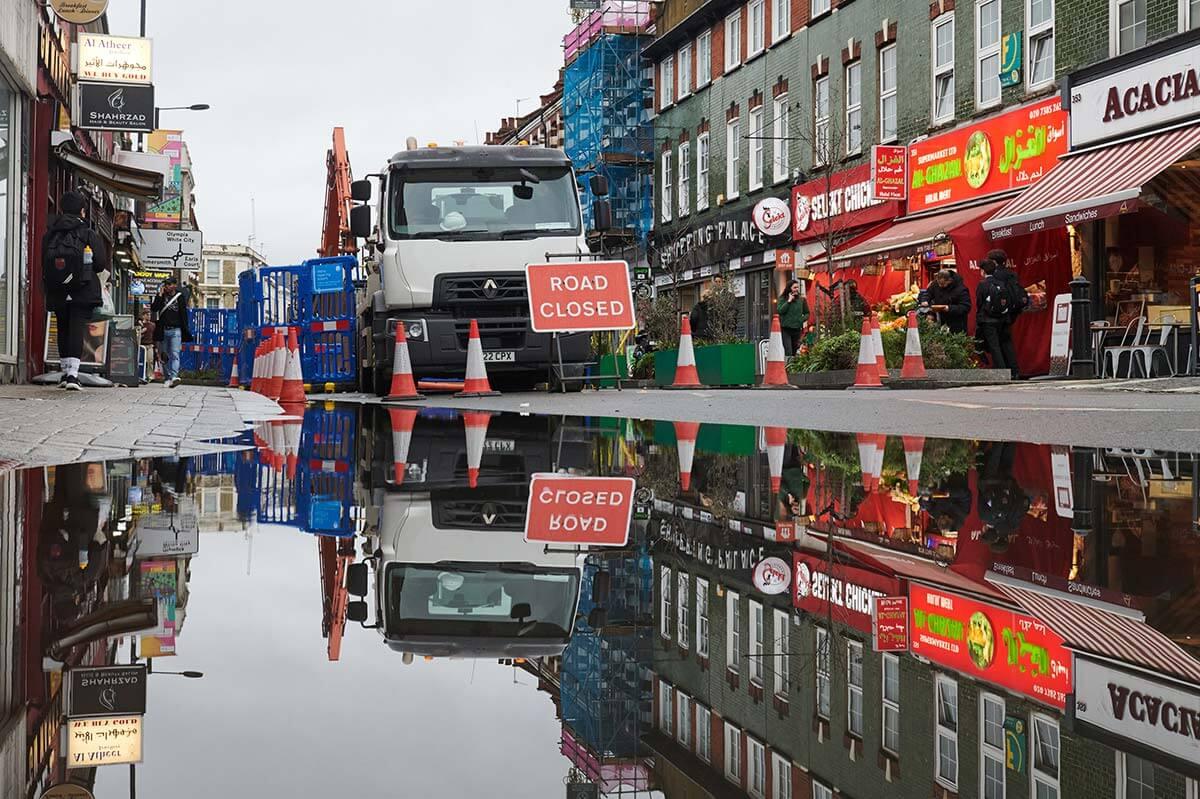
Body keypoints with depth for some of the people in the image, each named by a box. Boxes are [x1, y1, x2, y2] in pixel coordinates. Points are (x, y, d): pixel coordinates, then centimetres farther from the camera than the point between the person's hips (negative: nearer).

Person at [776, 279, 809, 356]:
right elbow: (780, 310, -14)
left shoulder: (801, 299, 8)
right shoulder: (782, 299, 1)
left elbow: (806, 313, 18)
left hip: (797, 329, 3)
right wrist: (789, 301, -13)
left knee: (794, 351, 5)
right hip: (786, 329, -3)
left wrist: (805, 320, -1)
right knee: (788, 352, -14)